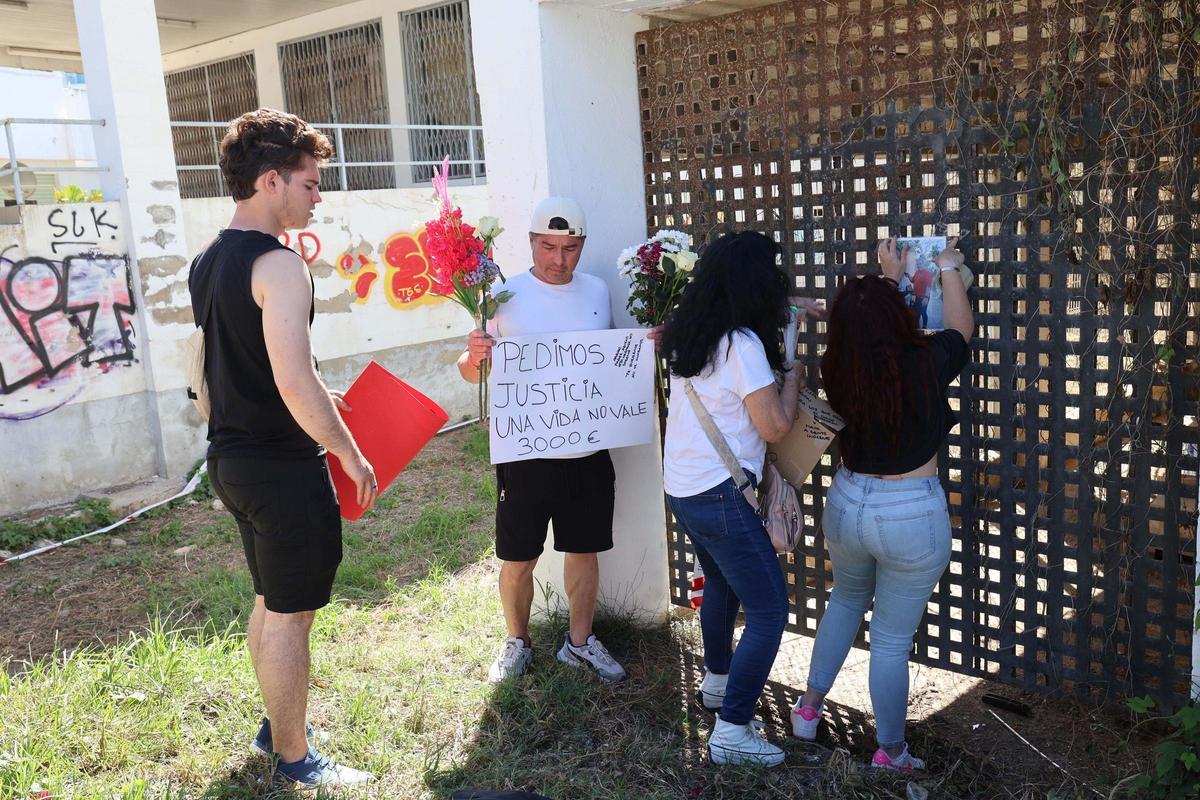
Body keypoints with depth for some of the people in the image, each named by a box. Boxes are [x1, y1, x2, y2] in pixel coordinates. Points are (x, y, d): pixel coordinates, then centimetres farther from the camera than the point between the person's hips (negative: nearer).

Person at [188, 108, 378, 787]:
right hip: (282, 465, -9)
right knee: (290, 614, 5)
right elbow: (295, 386, -26)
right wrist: (351, 454, -15)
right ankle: (296, 759, 21)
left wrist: (318, 396, 19)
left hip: (231, 458, 9)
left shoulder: (209, 261, 10)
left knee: (271, 600, 23)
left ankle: (279, 726, 39)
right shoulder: (279, 264, -20)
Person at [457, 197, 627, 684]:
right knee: (518, 560, 8)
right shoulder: (507, 295, -7)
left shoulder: (598, 291, 5)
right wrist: (475, 357, -27)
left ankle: (580, 642, 34)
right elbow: (471, 372, -4)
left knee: (583, 551, 15)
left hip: (589, 453, 3)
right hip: (526, 456, -3)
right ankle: (517, 642, 31)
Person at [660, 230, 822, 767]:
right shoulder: (742, 345, -19)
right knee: (769, 611, 0)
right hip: (720, 496, -9)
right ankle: (732, 730, 4)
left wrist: (790, 314, 27)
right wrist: (793, 375, 0)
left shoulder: (690, 334, 7)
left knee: (721, 583, 30)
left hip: (682, 489, 10)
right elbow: (775, 427, -15)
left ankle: (717, 680, 48)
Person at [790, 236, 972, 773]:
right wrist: (949, 269, 18)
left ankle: (809, 707, 40)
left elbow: (866, 337, 14)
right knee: (892, 640, 10)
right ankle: (890, 751, 28)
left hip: (846, 504, 4)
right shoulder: (925, 367, -19)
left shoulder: (837, 371, -10)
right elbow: (961, 327, 3)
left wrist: (888, 277, 24)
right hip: (913, 518, -4)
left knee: (846, 600, 30)